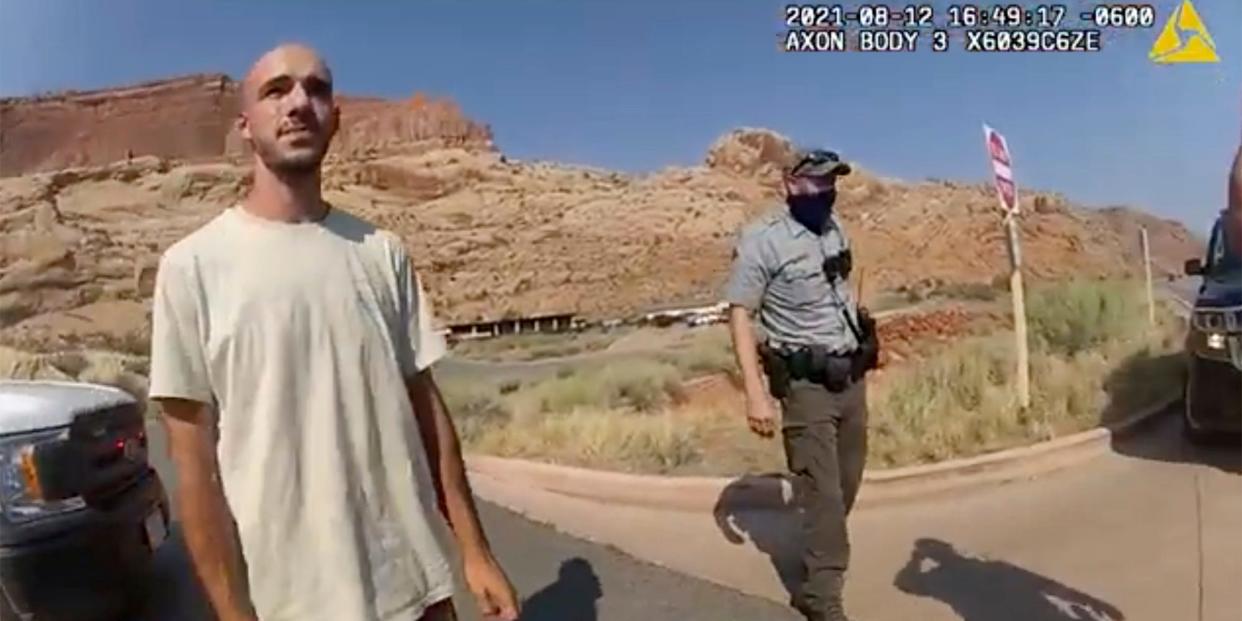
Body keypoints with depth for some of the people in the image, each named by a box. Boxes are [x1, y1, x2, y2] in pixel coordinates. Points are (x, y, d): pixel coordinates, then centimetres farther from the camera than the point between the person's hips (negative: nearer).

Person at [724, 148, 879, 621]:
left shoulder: (834, 228, 7)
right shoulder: (762, 240, -15)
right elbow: (739, 314, -17)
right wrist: (755, 392, -23)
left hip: (852, 376, 7)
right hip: (807, 384, -7)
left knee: (846, 482, 16)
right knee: (822, 490, -3)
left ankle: (819, 558, 39)